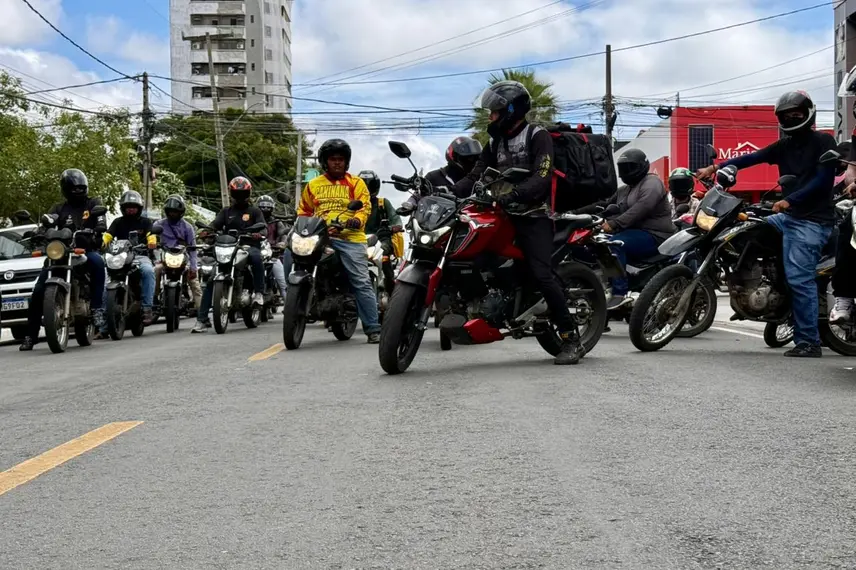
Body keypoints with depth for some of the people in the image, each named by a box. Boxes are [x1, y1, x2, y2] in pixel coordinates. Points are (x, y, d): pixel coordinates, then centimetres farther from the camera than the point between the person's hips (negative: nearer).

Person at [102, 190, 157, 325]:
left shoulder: (145, 222, 17)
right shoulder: (118, 222, 20)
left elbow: (151, 235, -2)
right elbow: (108, 235, 3)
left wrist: (152, 243, -27)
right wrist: (103, 243, -21)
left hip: (140, 256, -2)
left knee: (148, 271, -34)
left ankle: (146, 308, -35)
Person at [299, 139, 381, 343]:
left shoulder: (356, 183, 12)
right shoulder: (313, 185, 19)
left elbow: (365, 206, 1)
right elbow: (304, 210, 23)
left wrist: (357, 220, -20)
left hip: (350, 238, -2)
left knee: (362, 283, -10)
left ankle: (373, 329, -9)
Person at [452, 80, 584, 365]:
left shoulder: (538, 137, -6)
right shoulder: (495, 143, 17)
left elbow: (542, 179, -20)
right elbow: (476, 176, 11)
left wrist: (513, 195, -34)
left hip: (534, 216, -8)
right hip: (506, 216, 8)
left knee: (542, 275, -20)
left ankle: (572, 338, -16)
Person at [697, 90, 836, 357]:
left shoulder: (823, 142, -4)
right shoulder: (784, 146, 14)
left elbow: (824, 178, -14)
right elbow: (751, 158, 4)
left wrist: (789, 200, -22)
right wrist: (715, 168, -9)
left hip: (813, 220, -8)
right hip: (790, 216, 8)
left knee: (799, 278, -14)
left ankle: (809, 342, -11)